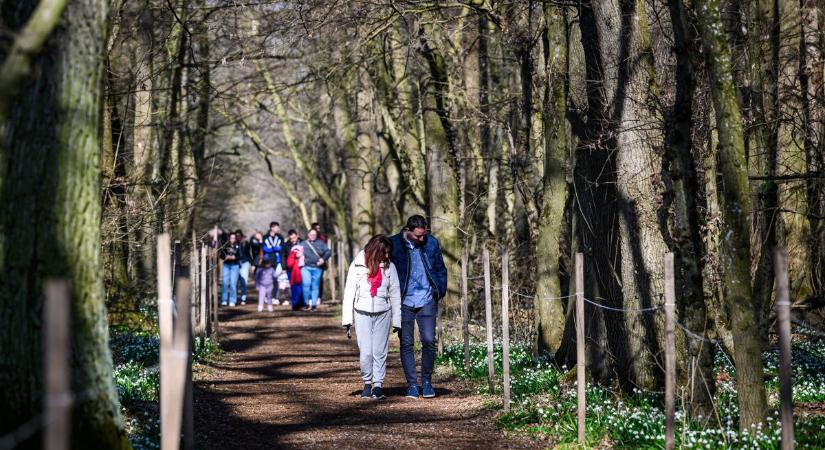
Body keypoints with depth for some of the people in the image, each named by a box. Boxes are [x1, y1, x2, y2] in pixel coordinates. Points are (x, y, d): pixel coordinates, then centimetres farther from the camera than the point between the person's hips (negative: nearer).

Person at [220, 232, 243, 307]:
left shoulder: (238, 247, 1)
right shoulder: (225, 246, 4)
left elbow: (240, 256, 0)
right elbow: (221, 255, 6)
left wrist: (235, 257, -17)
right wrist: (226, 257, -13)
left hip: (235, 265, -1)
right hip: (226, 265, 1)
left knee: (233, 283, -4)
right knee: (225, 282, -2)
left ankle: (232, 301, 3)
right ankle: (224, 300, 6)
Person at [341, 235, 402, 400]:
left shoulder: (389, 266, 2)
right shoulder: (358, 265, -4)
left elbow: (395, 293, 5)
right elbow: (349, 292, -1)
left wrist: (397, 321, 3)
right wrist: (347, 319, -5)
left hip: (383, 314, 1)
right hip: (362, 313, -1)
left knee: (380, 351, -1)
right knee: (366, 352, -4)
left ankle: (378, 385, 5)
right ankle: (367, 383, 13)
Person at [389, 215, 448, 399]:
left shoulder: (431, 243, 0)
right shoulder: (394, 244, -7)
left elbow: (441, 269, 12)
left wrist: (440, 292, 5)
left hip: (427, 301, 1)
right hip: (404, 302, -1)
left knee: (429, 341, -5)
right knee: (406, 344, 1)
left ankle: (427, 380, 10)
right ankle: (412, 384, 9)